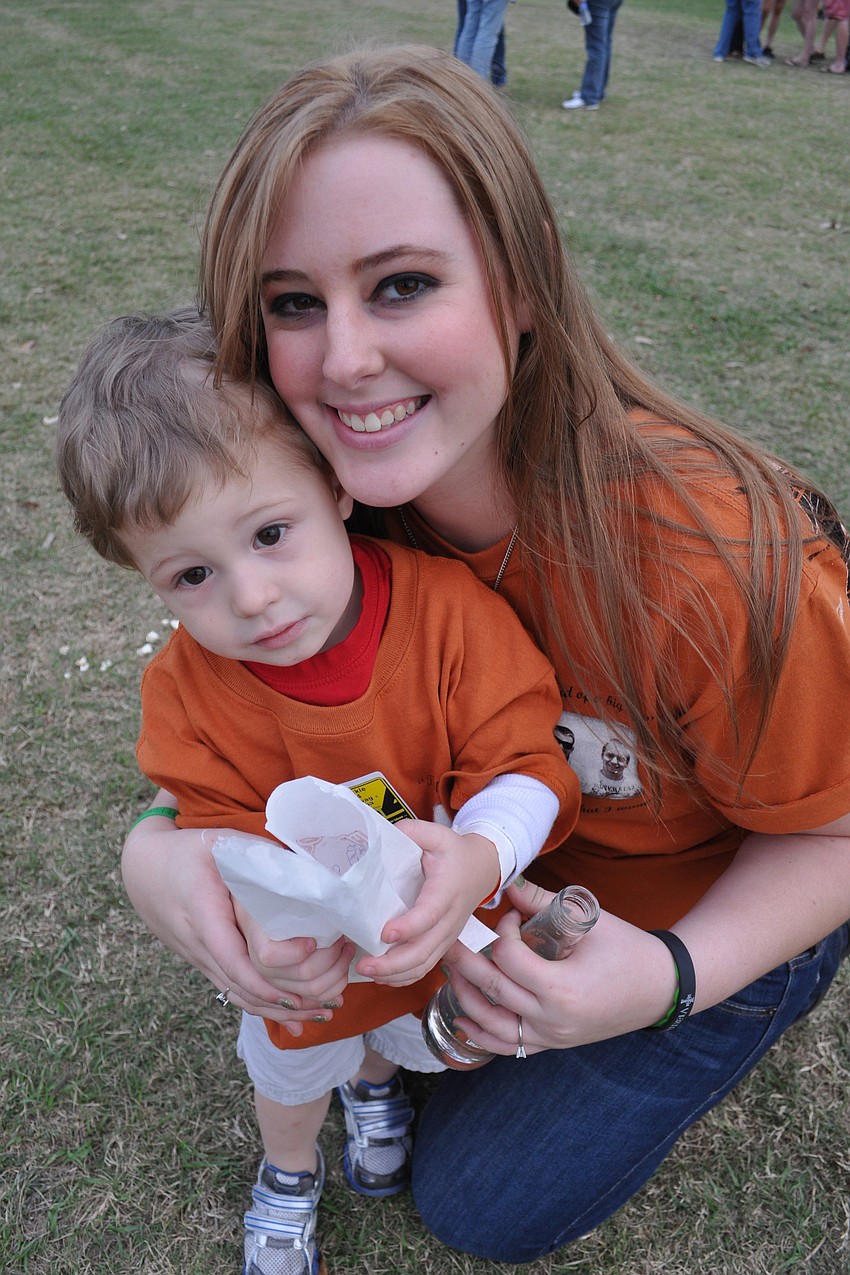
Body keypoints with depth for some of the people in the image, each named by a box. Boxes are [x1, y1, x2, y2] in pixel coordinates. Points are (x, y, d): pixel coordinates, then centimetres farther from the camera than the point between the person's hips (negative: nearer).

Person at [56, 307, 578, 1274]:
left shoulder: (448, 607, -34)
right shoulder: (186, 691, -27)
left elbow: (521, 767, -30)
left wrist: (478, 855, -52)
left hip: (440, 925, 1)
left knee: (429, 1039, 32)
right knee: (293, 1067, 30)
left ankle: (375, 1080, 71)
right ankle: (286, 1176, 66)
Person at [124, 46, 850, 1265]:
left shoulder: (707, 561, -40)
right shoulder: (337, 499, -23)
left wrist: (672, 978, -37)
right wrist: (159, 844, -33)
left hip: (723, 905, -4)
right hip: (524, 844, 5)